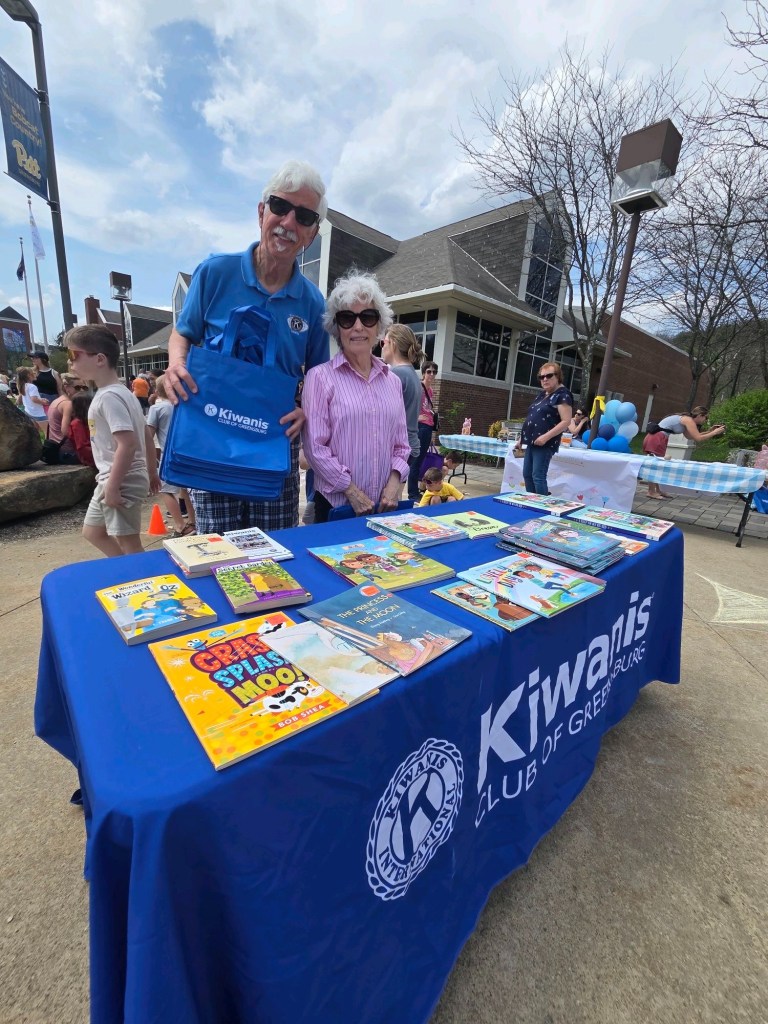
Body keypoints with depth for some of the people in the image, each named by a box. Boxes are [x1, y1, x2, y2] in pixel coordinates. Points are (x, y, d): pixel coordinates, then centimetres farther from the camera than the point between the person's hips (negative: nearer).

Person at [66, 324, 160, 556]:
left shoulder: (108, 396, -19)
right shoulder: (121, 392, 12)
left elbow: (128, 444, -27)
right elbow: (147, 435, 15)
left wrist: (113, 485, -24)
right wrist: (152, 472, 20)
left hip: (121, 481, -11)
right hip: (113, 479, 11)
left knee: (128, 542, -1)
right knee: (92, 532, 23)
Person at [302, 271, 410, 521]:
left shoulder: (392, 381, 9)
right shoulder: (320, 376, -5)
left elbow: (401, 444, 10)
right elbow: (315, 446, -10)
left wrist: (394, 483, -5)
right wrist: (352, 491, -12)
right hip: (336, 504, -4)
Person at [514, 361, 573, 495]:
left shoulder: (562, 395, -9)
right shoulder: (541, 394, 18)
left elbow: (566, 421, -17)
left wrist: (546, 436, -25)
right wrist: (522, 438, 19)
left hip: (545, 444, -9)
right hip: (532, 442, 9)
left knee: (538, 476, -10)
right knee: (527, 474, 10)